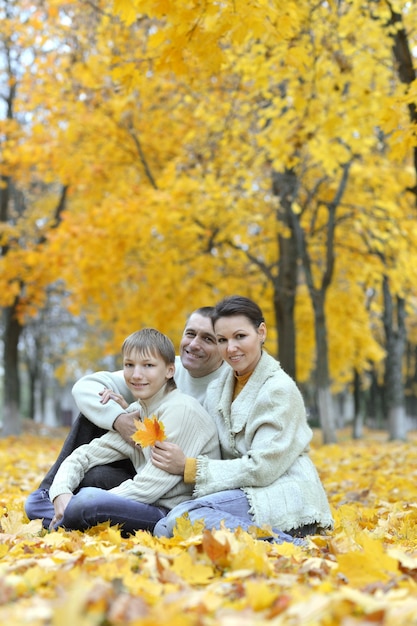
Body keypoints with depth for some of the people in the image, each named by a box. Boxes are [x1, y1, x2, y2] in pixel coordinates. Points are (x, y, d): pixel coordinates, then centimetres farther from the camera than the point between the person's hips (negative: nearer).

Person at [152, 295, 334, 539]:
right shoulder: (218, 389, 13)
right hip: (244, 494, 7)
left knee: (179, 522, -28)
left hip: (283, 499, -7)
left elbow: (262, 468, -14)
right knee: (165, 528, -21)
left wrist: (189, 467, -13)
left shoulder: (279, 389, -9)